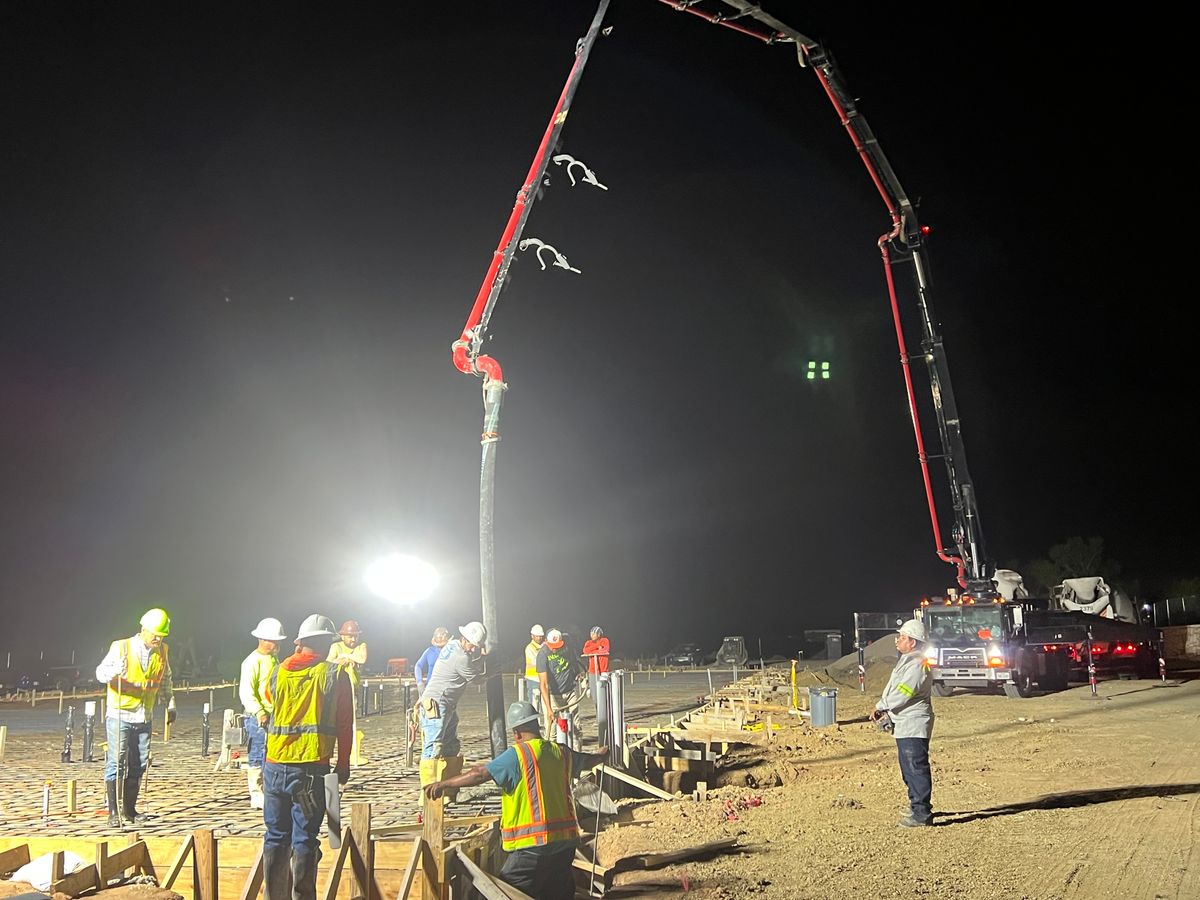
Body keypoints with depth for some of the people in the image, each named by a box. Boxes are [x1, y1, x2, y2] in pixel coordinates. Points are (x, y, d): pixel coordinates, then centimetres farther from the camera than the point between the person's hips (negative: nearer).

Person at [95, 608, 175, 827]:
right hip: (119, 714, -4)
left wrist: (170, 704, 16)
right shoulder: (121, 647, -8)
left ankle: (129, 809, 19)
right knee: (116, 762, -8)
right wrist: (114, 671, -35)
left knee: (138, 764, 8)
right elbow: (100, 672, -13)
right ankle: (113, 812, -3)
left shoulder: (162, 651, 6)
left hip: (144, 717, 5)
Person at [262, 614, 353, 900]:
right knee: (304, 839, 2)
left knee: (276, 836, 13)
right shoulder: (335, 675, -3)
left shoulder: (279, 671, 6)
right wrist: (343, 765, 10)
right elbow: (345, 724, 0)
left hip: (275, 766, 4)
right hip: (310, 768, -3)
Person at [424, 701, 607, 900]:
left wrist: (444, 784, -4)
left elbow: (481, 774, -13)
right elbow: (586, 760, 32)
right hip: (566, 841, 7)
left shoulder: (519, 754, -9)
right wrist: (600, 755, 55)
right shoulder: (561, 753, 12)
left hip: (535, 844, -7)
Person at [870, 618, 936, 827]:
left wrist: (881, 707, -12)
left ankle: (921, 814, -2)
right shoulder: (906, 661, 16)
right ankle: (918, 806, 30)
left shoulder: (917, 665, -18)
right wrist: (884, 709, 8)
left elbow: (902, 694, -22)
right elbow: (892, 690, 20)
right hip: (904, 726, 11)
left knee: (917, 769, -6)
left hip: (914, 725, -11)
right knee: (909, 769, 18)